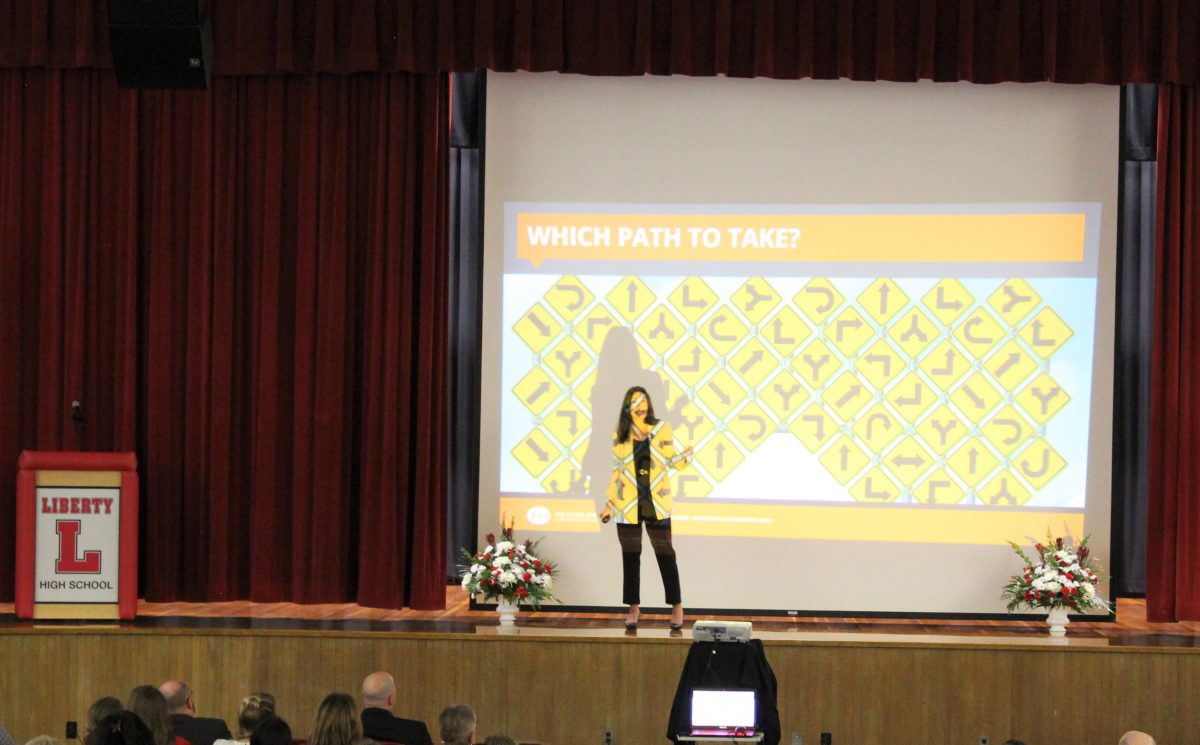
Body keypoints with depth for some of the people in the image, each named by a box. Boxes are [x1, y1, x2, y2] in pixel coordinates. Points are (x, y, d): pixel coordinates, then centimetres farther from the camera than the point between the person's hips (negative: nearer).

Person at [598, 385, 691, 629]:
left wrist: (686, 455, -16)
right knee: (630, 555, 6)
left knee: (664, 554, -2)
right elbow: (616, 471, 11)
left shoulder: (662, 429, 2)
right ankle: (633, 607, 15)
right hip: (627, 505, 2)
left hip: (656, 504, -2)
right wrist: (609, 504, 10)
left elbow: (670, 461, 5)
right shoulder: (621, 435, 6)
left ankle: (676, 606, 7)